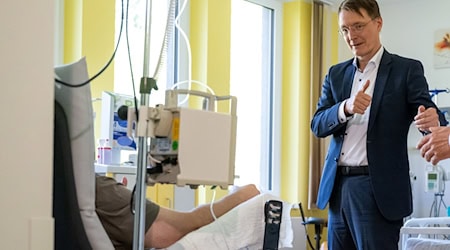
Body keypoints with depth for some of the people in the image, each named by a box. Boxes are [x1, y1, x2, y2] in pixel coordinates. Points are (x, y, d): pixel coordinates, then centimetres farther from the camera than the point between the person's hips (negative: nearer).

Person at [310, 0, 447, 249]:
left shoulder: (407, 69, 0)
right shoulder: (336, 74, 13)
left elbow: (428, 114, -9)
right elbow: (318, 125, 5)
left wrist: (432, 120, -34)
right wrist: (346, 108, -15)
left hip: (379, 189, -5)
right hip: (337, 187, 5)